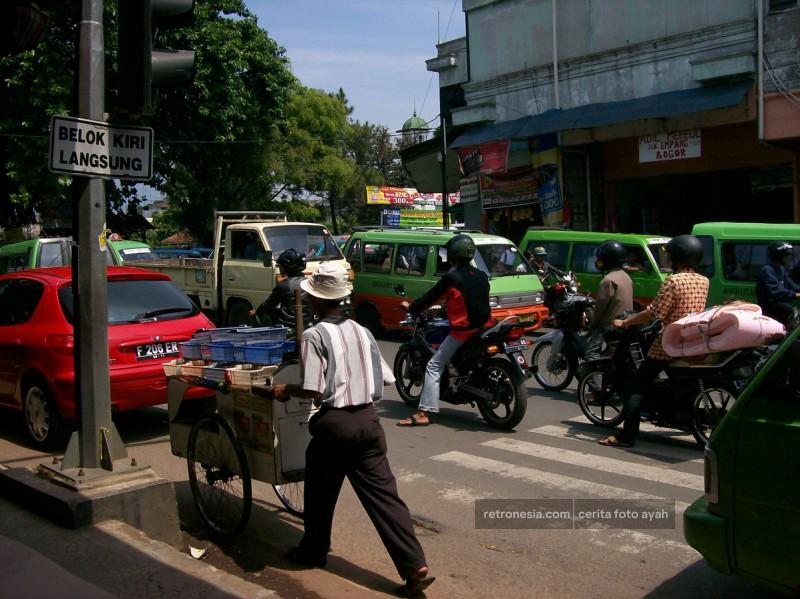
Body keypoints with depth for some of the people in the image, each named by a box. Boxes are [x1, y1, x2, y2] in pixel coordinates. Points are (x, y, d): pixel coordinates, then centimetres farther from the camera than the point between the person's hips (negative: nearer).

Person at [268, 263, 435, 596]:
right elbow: (386, 379, 12)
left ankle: (313, 552, 35)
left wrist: (285, 390, 2)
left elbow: (314, 391, -16)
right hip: (367, 419, 5)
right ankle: (415, 567, -1)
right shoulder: (362, 332, 10)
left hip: (335, 422, -5)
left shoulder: (314, 335, -9)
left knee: (320, 493, 16)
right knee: (383, 494, 4)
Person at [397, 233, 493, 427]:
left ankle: (423, 413, -11)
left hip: (463, 331, -7)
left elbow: (430, 297, -4)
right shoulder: (482, 276, 10)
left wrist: (410, 308, 12)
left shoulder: (451, 277, -9)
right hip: (484, 328, 7)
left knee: (434, 367, -3)